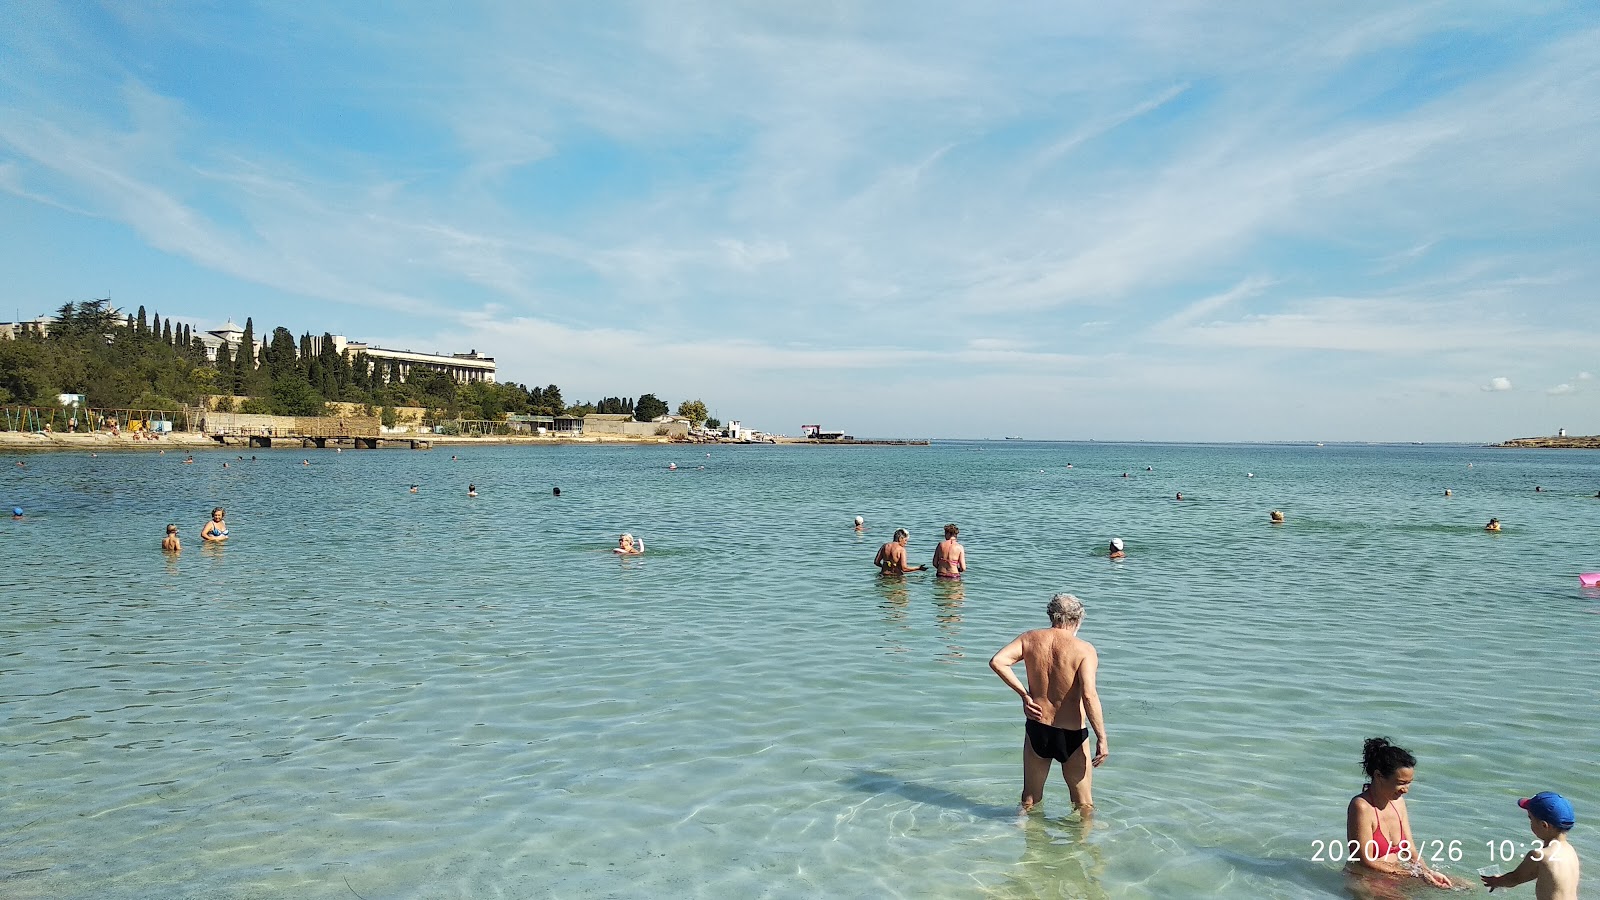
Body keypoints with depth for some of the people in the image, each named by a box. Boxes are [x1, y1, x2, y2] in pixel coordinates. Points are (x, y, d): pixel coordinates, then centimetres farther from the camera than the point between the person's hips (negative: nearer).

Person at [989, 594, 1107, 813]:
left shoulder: (1030, 638, -3)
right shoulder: (1084, 649, -14)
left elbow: (997, 661, -13)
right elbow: (1089, 695, -23)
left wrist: (1024, 694, -5)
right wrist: (1102, 738, -18)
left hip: (1036, 728, 3)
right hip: (1071, 735, -3)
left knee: (1030, 798, 21)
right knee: (1083, 804, 17)